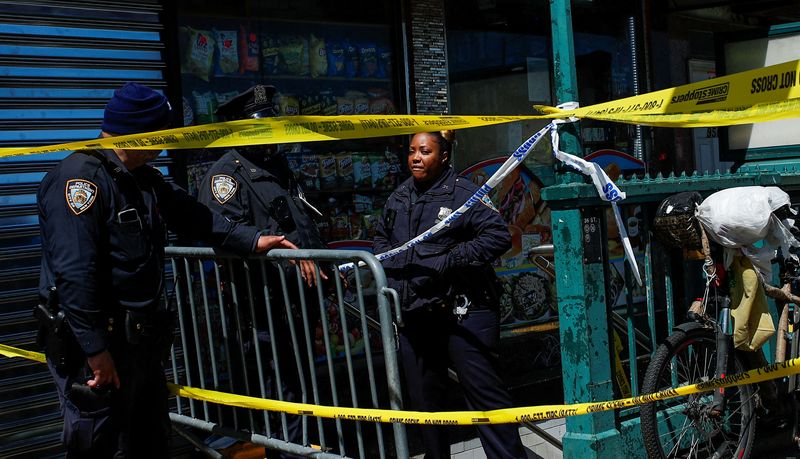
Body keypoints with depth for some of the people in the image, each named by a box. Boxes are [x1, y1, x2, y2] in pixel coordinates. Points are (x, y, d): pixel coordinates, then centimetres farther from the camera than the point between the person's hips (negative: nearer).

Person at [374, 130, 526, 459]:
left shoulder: (463, 193, -10)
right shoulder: (399, 198, 12)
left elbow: (499, 237, -17)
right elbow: (381, 237, 29)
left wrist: (448, 261, -19)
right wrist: (388, 263, 9)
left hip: (461, 312, -7)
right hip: (413, 316, 7)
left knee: (483, 391, -6)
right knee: (424, 398, 17)